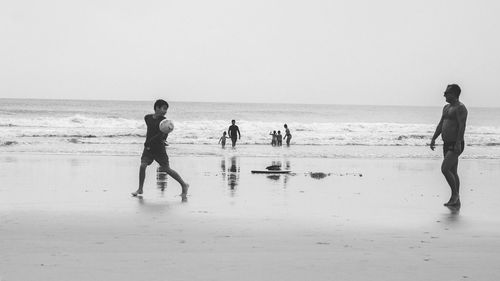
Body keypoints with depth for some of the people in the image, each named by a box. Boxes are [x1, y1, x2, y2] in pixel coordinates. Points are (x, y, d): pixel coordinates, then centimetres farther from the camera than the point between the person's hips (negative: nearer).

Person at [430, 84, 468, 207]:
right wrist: (433, 139, 13)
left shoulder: (460, 108, -12)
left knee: (445, 169, -18)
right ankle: (456, 201, 13)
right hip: (447, 145, 9)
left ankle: (455, 193, -2)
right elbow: (441, 124, 20)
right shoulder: (447, 107, 17)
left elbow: (462, 126, -20)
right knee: (453, 173, 10)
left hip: (456, 145, -9)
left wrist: (458, 143, -27)